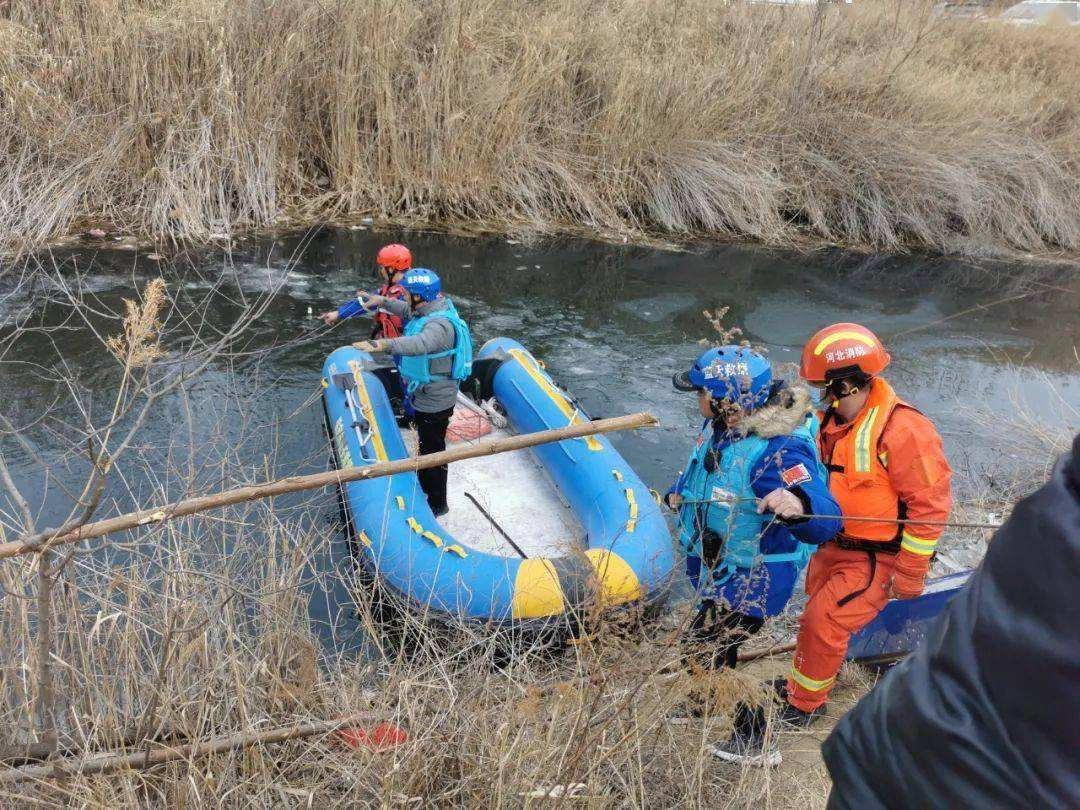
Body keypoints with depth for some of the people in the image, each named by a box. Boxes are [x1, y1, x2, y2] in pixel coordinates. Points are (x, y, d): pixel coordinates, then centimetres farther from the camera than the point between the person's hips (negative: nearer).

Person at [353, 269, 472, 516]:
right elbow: (409, 311, 24)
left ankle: (438, 504, 22)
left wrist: (382, 344, -64)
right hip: (426, 396, 10)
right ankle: (424, 485, 49)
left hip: (434, 402, -10)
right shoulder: (430, 309, 0)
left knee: (433, 450, 6)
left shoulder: (440, 324, -32)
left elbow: (421, 343, -53)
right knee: (426, 443, 28)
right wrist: (383, 301, 23)